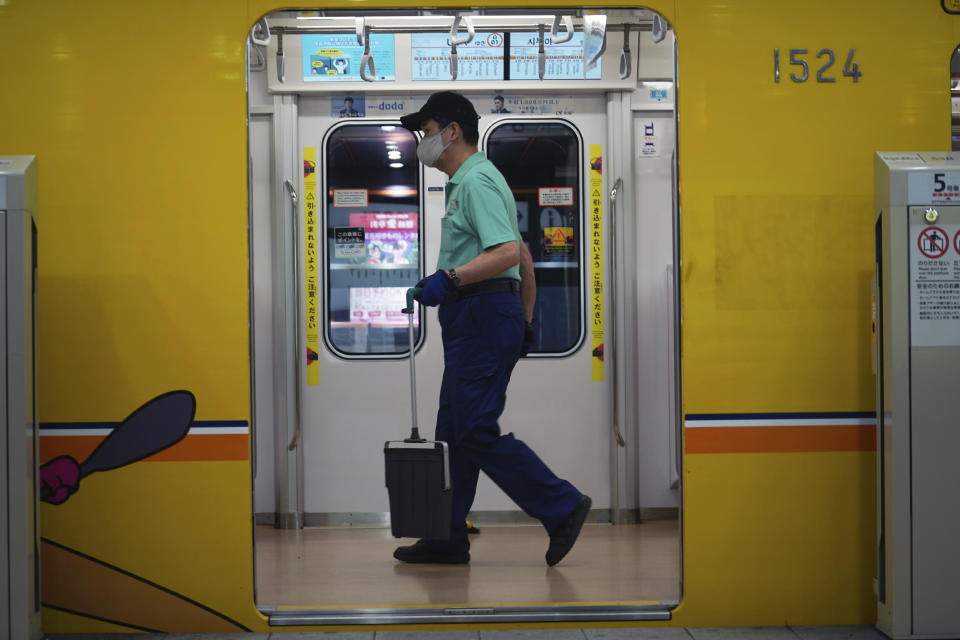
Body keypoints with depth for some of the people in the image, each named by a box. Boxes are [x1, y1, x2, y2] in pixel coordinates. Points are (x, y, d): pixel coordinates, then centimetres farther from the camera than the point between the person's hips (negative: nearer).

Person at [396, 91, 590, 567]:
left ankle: (562, 508, -5)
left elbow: (507, 252, -25)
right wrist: (525, 321, 29)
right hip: (471, 323, 11)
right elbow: (523, 257, 27)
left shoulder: (476, 181, -11)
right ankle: (448, 540, 15)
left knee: (477, 431, -11)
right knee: (454, 431, 11)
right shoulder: (468, 182, 22)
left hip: (483, 314, -11)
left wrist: (448, 279, -33)